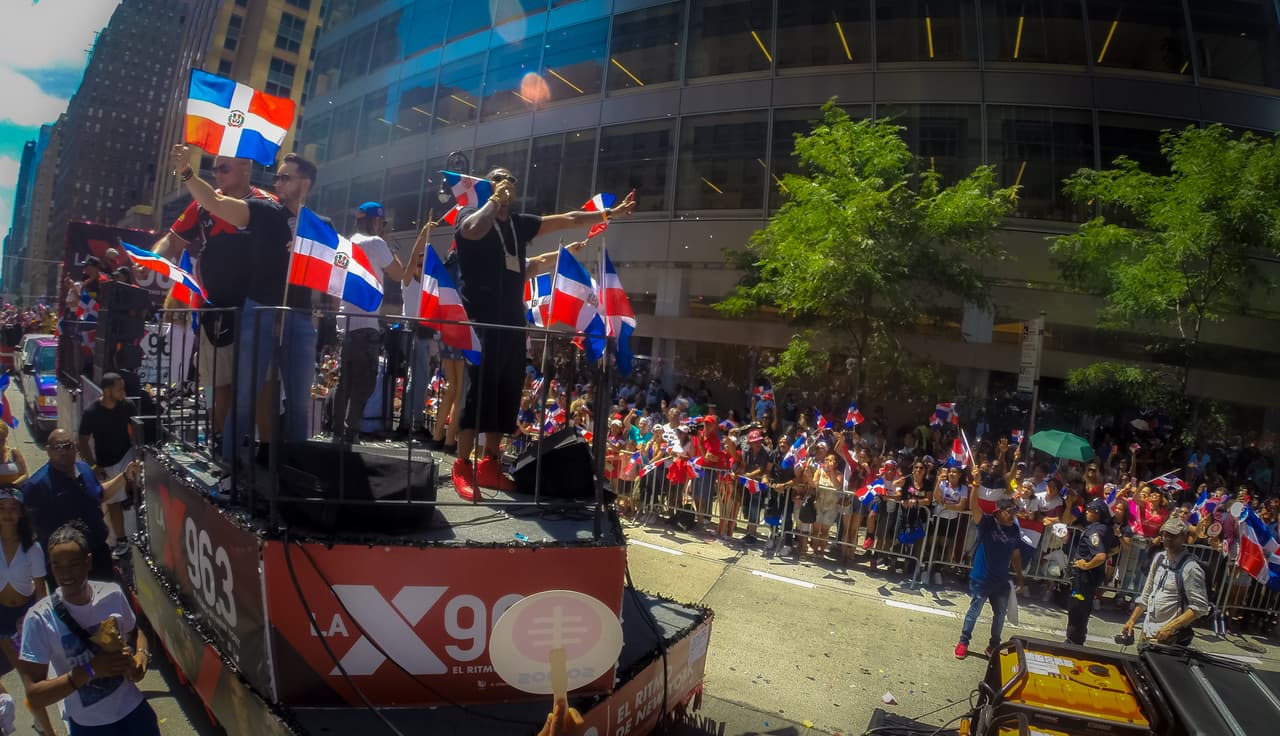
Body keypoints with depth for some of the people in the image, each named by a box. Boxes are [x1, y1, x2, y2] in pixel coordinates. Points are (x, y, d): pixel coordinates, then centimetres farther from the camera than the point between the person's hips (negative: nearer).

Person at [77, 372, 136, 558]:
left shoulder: (127, 406, -12)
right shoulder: (91, 413, -18)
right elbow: (83, 442, -9)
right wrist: (94, 467, -14)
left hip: (127, 454, 1)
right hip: (107, 463, -1)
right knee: (113, 502, 9)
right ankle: (121, 541, 21)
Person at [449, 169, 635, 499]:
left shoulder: (519, 223, 20)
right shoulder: (471, 213, 3)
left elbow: (568, 219, 23)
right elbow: (474, 231, -23)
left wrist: (611, 213, 24)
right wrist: (494, 199, -8)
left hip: (512, 321, 7)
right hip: (481, 320, -7)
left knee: (508, 392, 5)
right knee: (480, 390, -13)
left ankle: (489, 464, 13)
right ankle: (462, 467, -6)